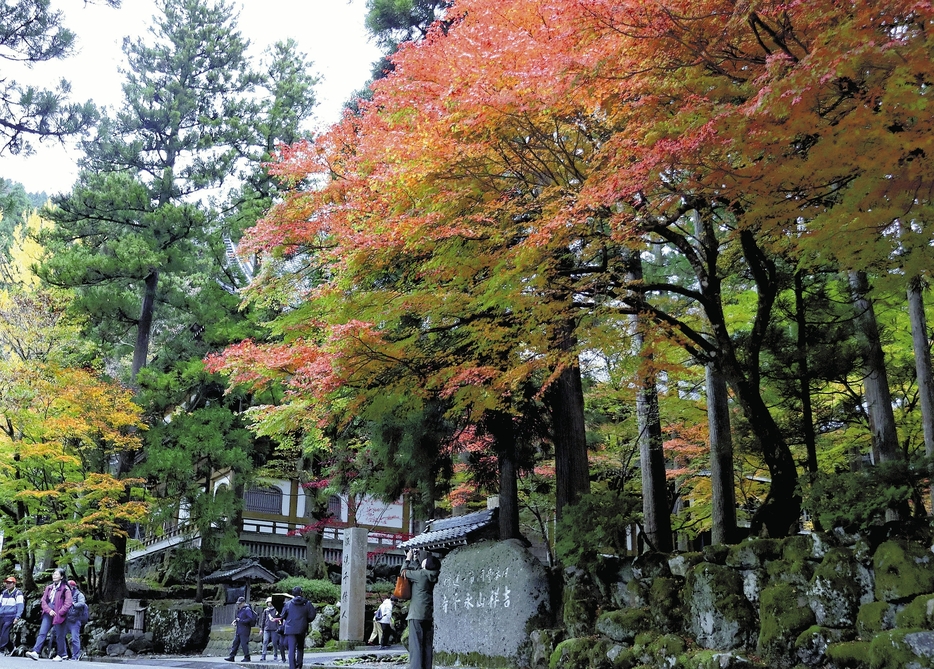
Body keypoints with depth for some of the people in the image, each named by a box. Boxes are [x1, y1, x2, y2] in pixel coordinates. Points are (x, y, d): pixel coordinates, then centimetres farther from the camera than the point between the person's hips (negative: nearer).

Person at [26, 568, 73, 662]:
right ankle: (35, 652, -14)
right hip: (48, 614, 5)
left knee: (59, 636, 3)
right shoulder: (49, 587, 12)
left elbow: (68, 603, -11)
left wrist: (59, 613, -14)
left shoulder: (65, 589, -5)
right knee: (42, 633, -7)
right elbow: (44, 600, 8)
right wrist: (49, 610, -8)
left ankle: (60, 655, 13)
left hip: (59, 615, -5)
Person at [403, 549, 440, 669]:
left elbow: (404, 571, 3)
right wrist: (413, 560, 36)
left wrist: (408, 559, 18)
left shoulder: (421, 574, -10)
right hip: (429, 615, 7)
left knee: (416, 644, -8)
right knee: (427, 645, 7)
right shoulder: (432, 576, 9)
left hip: (417, 615, -7)